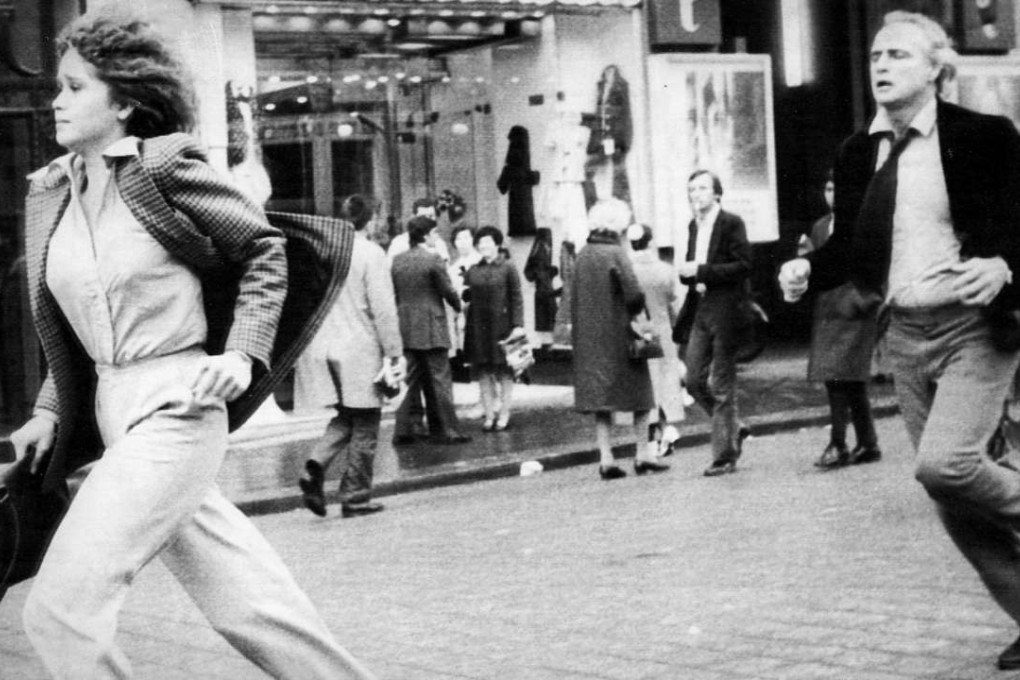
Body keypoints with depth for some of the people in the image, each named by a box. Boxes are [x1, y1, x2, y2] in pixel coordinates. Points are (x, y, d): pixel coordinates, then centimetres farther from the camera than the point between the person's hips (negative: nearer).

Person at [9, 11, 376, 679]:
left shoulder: (165, 169, -9)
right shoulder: (51, 193, 11)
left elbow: (266, 251, 0)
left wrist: (242, 354, -9)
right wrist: (50, 412, 13)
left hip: (174, 408, -7)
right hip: (110, 410, 7)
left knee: (60, 607, -11)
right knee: (244, 605, 10)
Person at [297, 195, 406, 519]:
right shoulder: (371, 254, -11)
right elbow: (383, 309, -13)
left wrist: (314, 346, 16)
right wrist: (395, 354, -9)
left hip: (326, 350, 5)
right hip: (361, 351, -5)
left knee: (346, 417, 19)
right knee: (364, 424, 7)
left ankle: (315, 468, -3)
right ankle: (355, 498, 11)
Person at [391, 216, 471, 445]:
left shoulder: (397, 261, 5)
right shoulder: (432, 259, -13)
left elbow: (393, 293, 9)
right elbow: (448, 291, -8)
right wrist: (458, 306, 10)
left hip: (406, 329, 6)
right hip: (431, 328, -6)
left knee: (412, 379, 12)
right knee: (440, 381, 2)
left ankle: (403, 430, 9)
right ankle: (446, 431, 6)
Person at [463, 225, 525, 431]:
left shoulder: (507, 269, -1)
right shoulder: (473, 271, 10)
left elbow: (516, 298, -4)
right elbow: (467, 296, 14)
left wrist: (518, 325, -11)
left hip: (501, 326, -3)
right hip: (478, 327, 3)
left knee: (504, 372, 3)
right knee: (484, 373, 5)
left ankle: (504, 415, 11)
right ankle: (489, 415, 12)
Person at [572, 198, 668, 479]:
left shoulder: (582, 255, 4)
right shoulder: (616, 254, -13)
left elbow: (575, 297, 7)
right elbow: (634, 295, -20)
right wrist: (634, 313, -2)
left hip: (589, 337, 5)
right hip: (618, 335, -5)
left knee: (601, 400, 8)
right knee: (639, 395, 9)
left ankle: (606, 459, 4)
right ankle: (642, 454, 10)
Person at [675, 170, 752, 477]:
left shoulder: (732, 223, -8)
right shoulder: (694, 226, 13)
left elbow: (743, 266, -16)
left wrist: (701, 271, -19)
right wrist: (686, 273, -1)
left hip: (725, 312, -7)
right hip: (700, 311, 7)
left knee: (722, 387, -2)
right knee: (695, 381, 5)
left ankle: (724, 456, 5)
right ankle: (733, 429, 26)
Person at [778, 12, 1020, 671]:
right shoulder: (858, 152, 7)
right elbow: (850, 246, 12)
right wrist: (807, 269, -7)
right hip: (906, 334, 6)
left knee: (944, 463, -24)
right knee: (955, 498, 8)